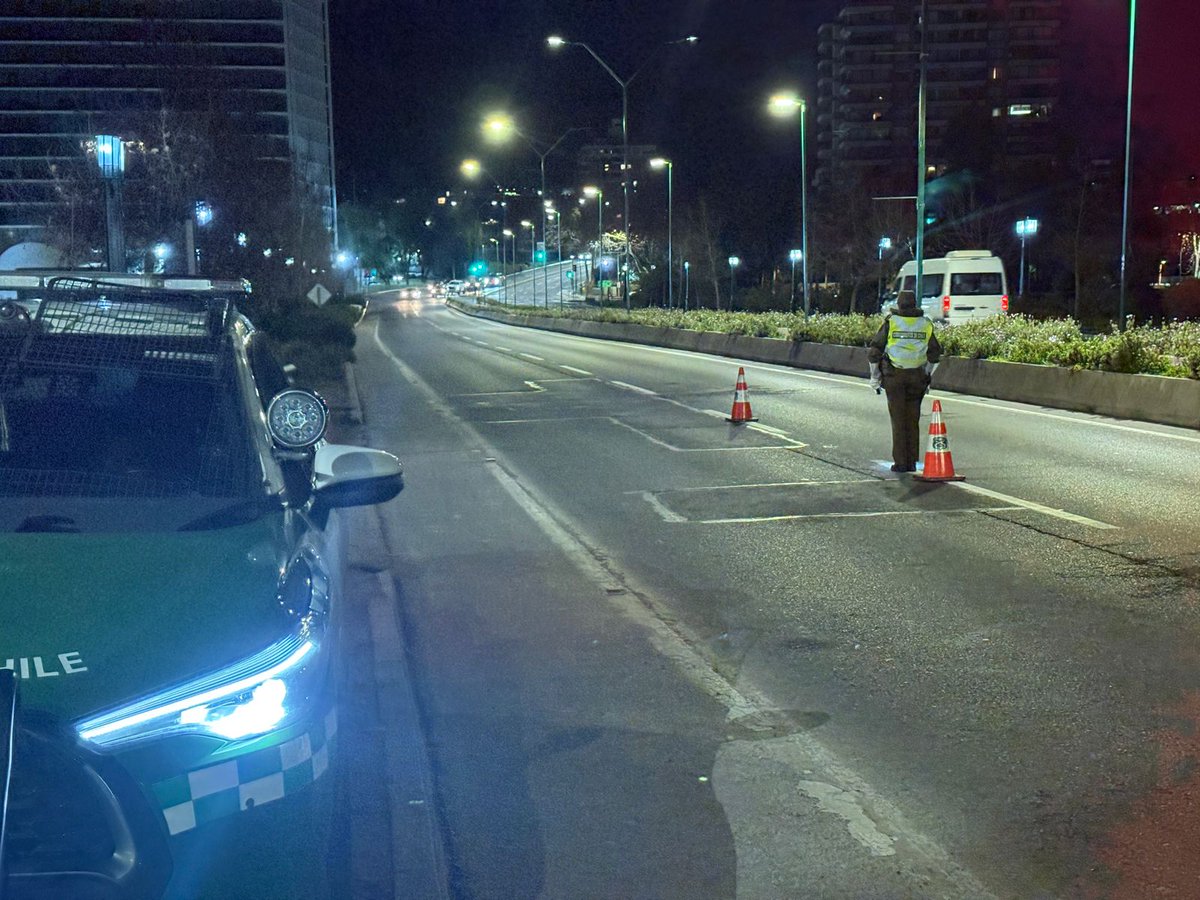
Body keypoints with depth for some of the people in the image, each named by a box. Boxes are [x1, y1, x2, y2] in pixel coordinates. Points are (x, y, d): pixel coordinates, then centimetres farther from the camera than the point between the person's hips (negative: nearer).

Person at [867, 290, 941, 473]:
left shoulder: (890, 322, -5)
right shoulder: (926, 324, 5)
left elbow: (874, 351, -4)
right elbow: (935, 353, 14)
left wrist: (875, 377, 5)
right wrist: (928, 375, 24)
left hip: (894, 376, -2)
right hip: (917, 378, 3)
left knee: (898, 420, 1)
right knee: (913, 420, 10)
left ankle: (900, 462, 0)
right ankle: (912, 462, 11)